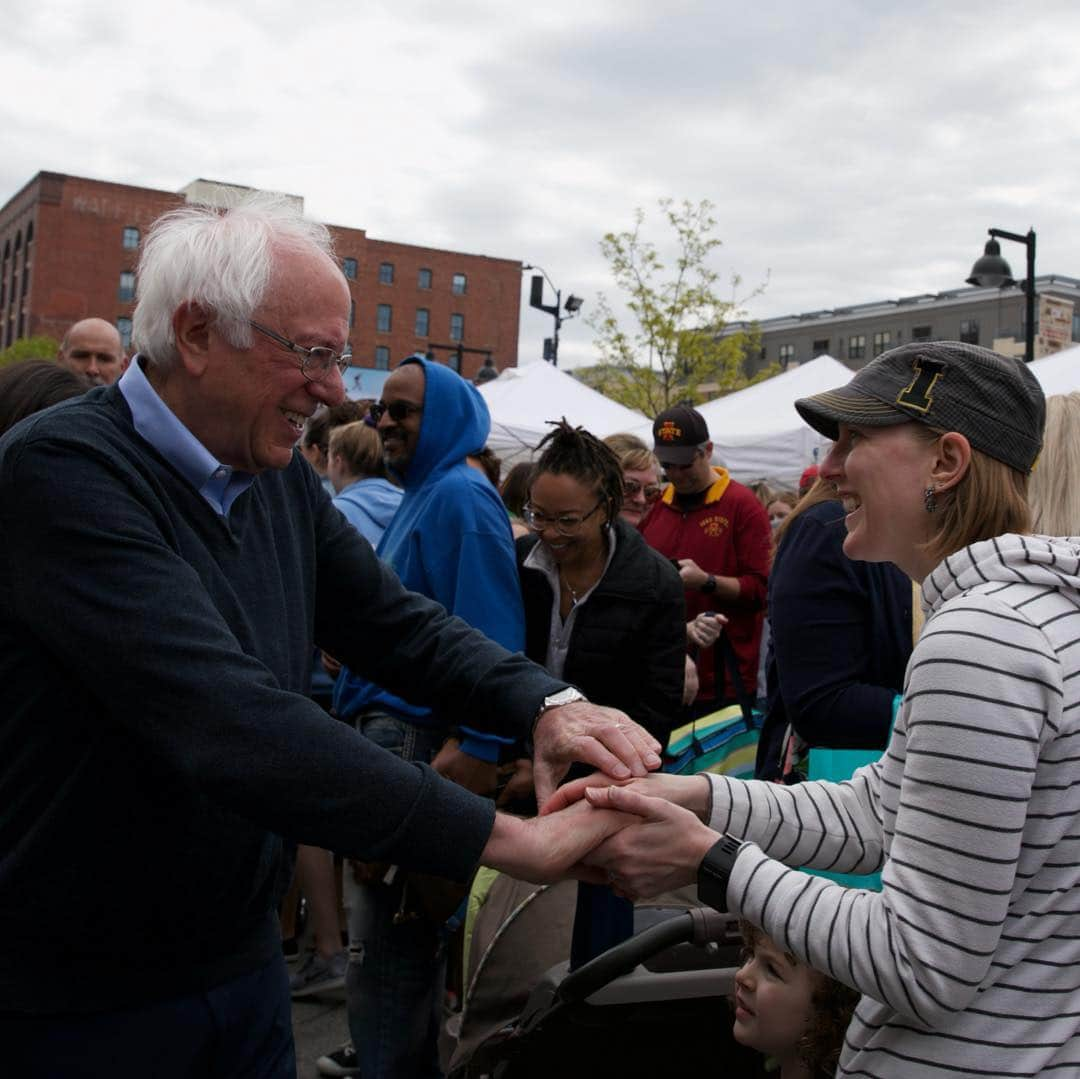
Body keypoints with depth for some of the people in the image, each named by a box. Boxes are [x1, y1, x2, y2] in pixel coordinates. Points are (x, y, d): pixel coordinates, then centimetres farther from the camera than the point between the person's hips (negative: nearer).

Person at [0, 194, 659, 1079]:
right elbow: (231, 724, -33)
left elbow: (399, 623, 5)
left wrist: (548, 704, -14)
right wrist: (510, 840, -33)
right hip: (75, 1003, -6)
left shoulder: (281, 478, 2)